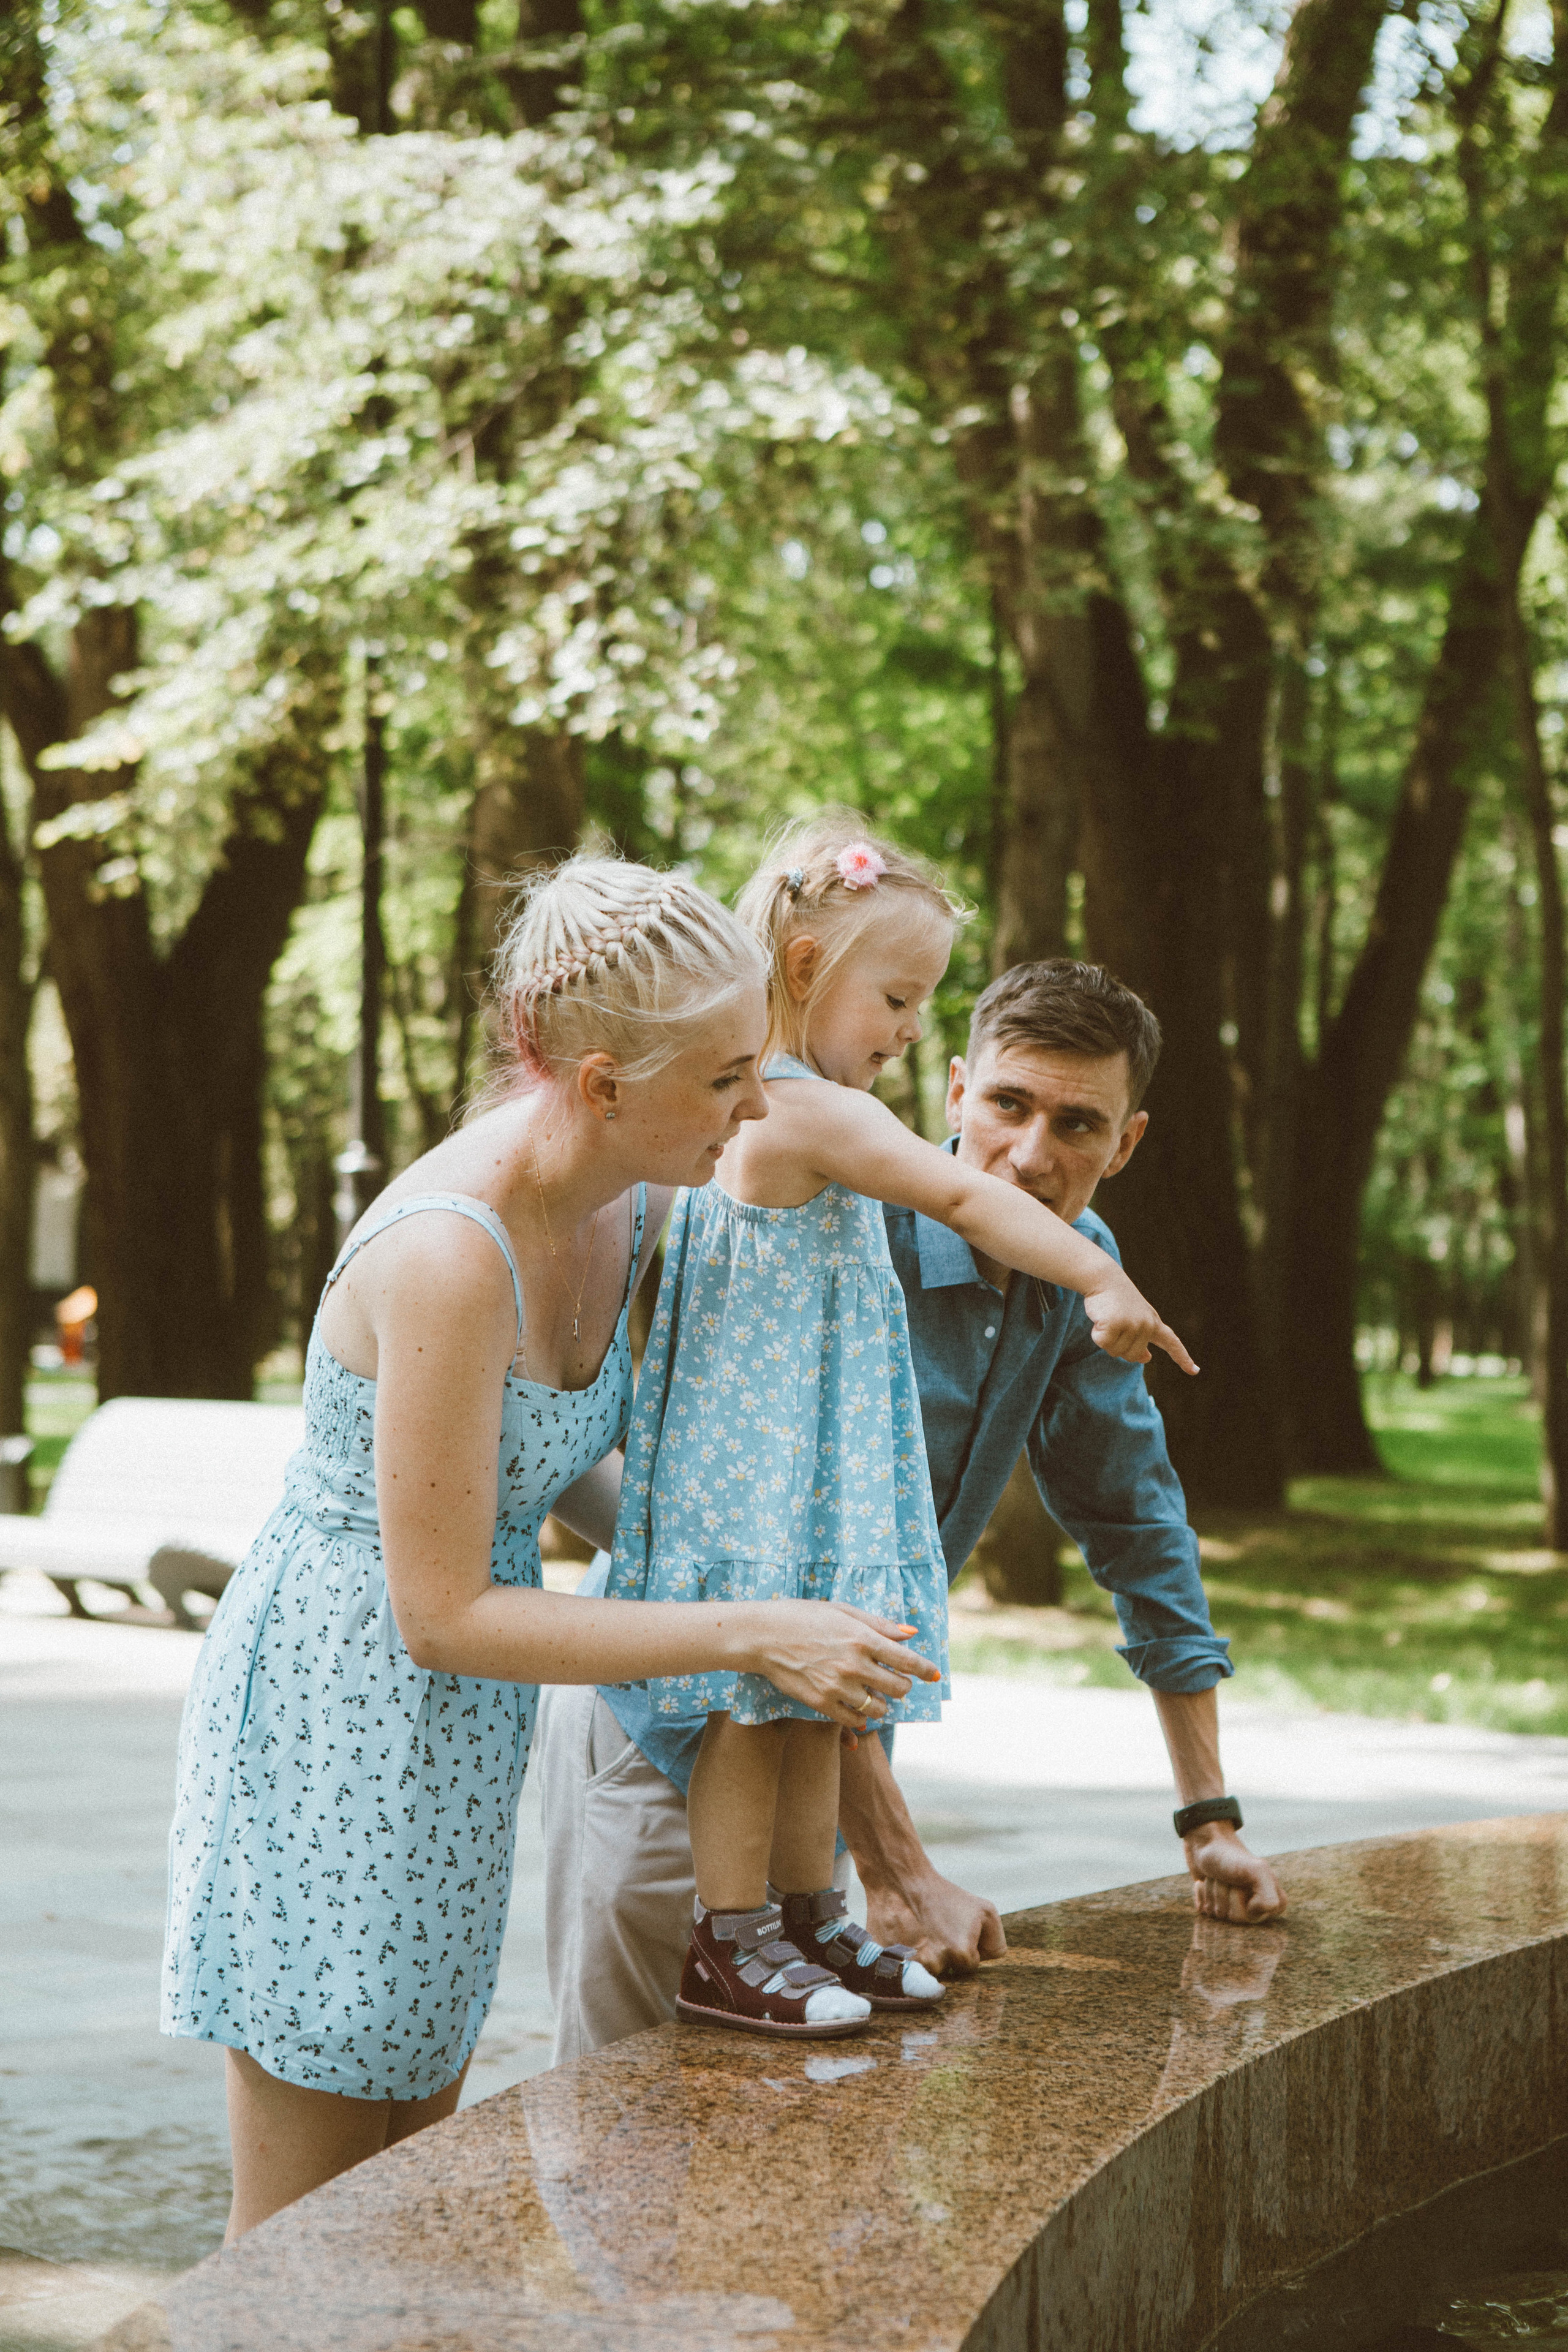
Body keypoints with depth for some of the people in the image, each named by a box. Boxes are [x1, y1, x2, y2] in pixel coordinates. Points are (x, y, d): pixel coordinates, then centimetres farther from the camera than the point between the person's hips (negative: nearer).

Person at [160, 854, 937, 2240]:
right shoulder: (448, 1254, -28)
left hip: (463, 1723, 9)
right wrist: (745, 1636, -23)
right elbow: (442, 1614, -23)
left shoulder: (632, 1208, -2)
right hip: (335, 1718, -9)